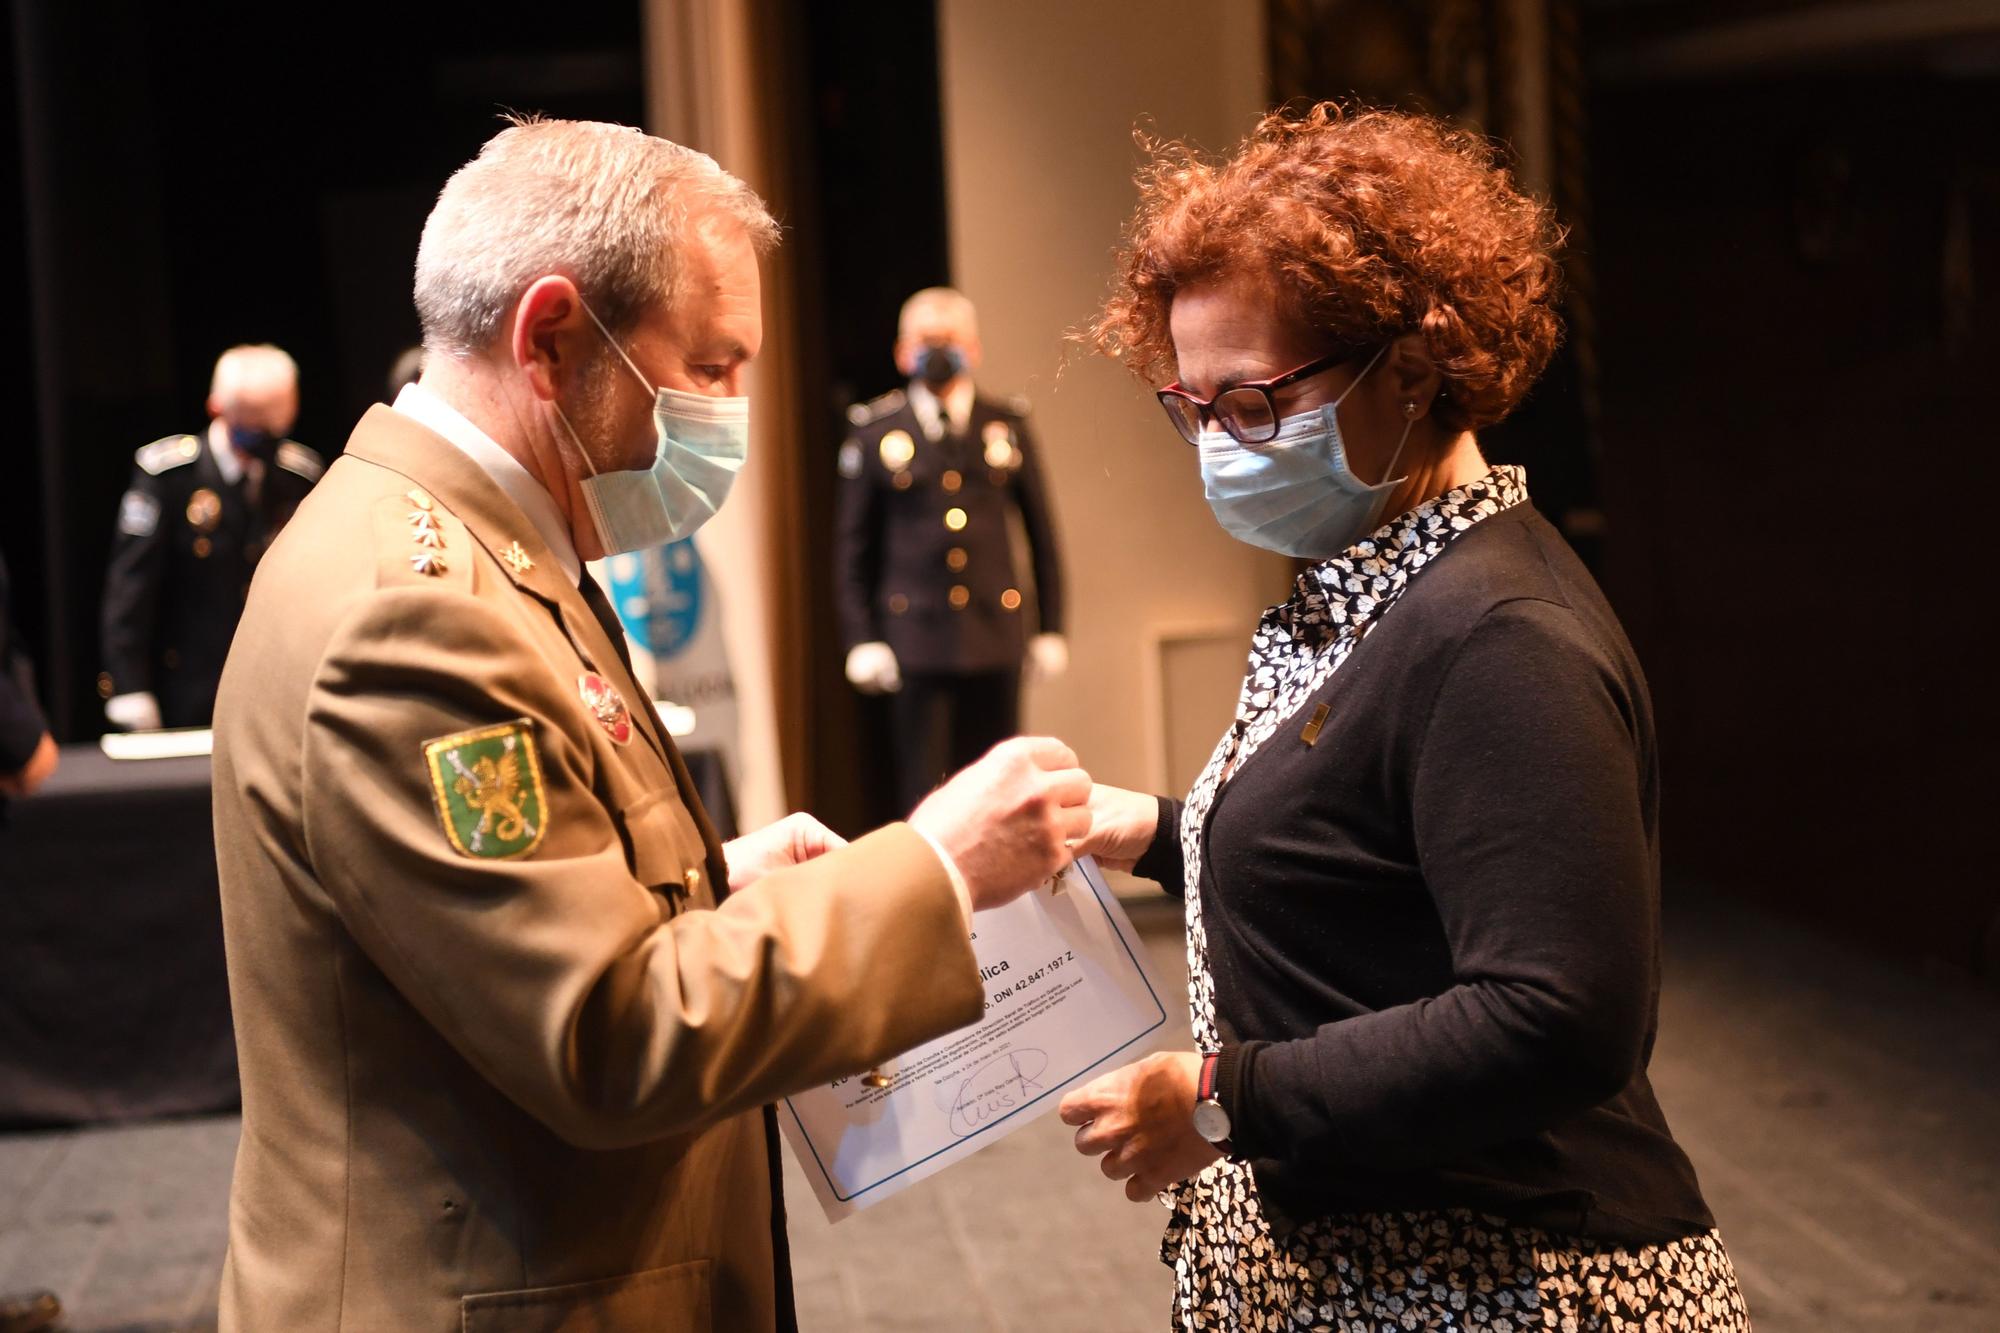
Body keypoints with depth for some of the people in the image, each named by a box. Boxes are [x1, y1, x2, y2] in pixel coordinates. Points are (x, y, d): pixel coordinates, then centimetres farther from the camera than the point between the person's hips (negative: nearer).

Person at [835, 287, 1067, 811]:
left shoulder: (1008, 426, 9)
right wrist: (861, 640, -1)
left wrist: (1051, 629, 7)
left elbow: (1040, 532, 12)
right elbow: (851, 544, 6)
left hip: (996, 636, 2)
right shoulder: (876, 432, 5)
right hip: (914, 638, -2)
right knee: (924, 796, -2)